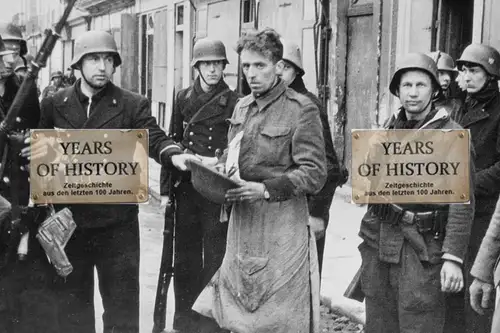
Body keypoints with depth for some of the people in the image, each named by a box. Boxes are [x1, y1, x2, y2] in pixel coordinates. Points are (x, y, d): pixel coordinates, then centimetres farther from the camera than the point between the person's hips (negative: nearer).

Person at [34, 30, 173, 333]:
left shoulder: (133, 105, -2)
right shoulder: (54, 104, 4)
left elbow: (155, 139, -15)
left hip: (117, 223, -2)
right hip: (68, 221, 2)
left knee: (122, 301, 7)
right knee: (71, 300, 17)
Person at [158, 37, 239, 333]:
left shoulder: (234, 103, -2)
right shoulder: (184, 98, 9)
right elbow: (173, 143, 12)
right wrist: (167, 186, 10)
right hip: (186, 187, 4)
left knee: (215, 256, 0)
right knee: (185, 257, 9)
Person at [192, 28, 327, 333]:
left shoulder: (301, 109, -10)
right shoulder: (242, 107, 12)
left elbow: (315, 173, -15)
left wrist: (266, 189, -24)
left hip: (281, 225, -6)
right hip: (241, 220, 7)